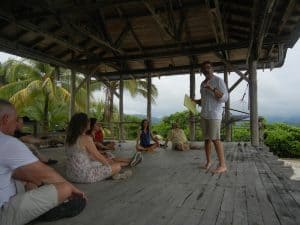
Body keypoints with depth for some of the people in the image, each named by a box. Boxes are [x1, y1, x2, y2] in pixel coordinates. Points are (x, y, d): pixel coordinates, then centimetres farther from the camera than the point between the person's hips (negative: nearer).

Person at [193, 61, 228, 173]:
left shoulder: (219, 81, -6)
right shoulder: (202, 84, 15)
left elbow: (225, 98, -15)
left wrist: (212, 89, -26)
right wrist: (194, 101, 5)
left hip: (214, 114, -7)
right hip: (204, 114, 7)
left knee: (215, 139, -11)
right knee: (206, 138, 7)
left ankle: (222, 165, -5)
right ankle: (208, 161, 17)